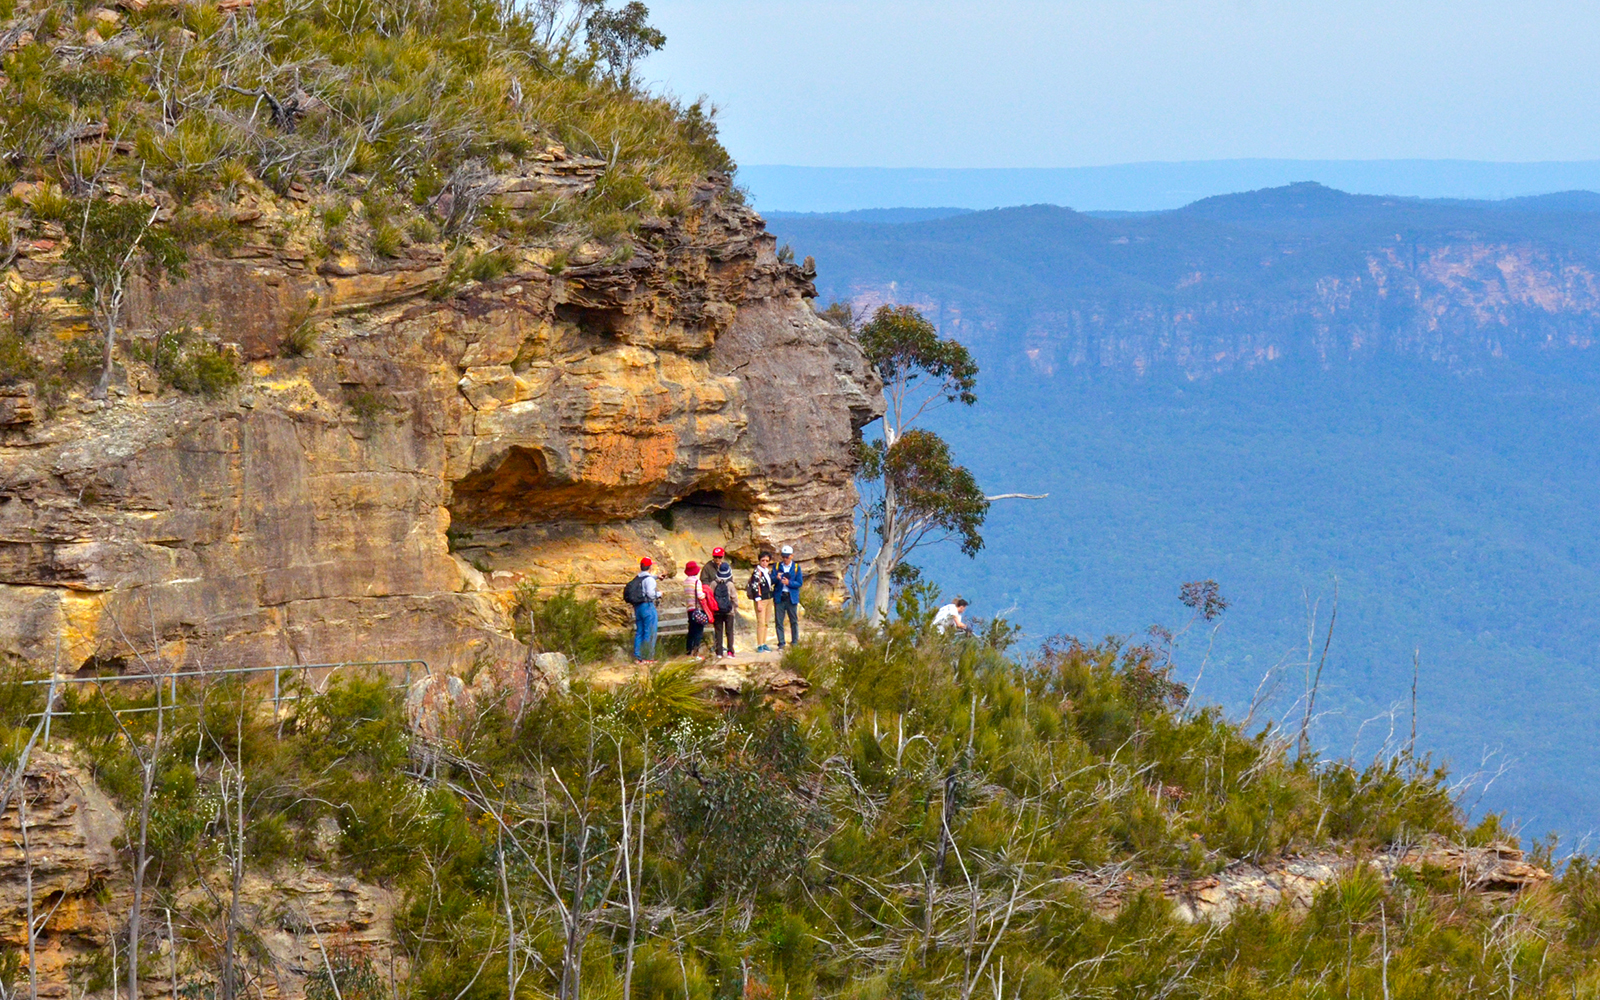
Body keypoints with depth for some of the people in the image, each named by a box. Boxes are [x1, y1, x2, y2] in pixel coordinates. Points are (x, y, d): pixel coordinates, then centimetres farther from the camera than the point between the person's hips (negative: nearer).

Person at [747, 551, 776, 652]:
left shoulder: (768, 571, 12)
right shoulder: (757, 572, -11)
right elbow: (755, 587, -16)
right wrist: (758, 603, -18)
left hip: (769, 599, 8)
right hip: (761, 600, -8)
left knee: (766, 623, 11)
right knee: (761, 622, -8)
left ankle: (764, 644, 17)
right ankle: (760, 646, -5)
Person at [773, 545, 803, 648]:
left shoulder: (796, 567, 4)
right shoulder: (777, 566, 9)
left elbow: (799, 583, 0)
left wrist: (789, 583, -16)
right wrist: (777, 578, -18)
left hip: (792, 597, -1)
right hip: (779, 597, 1)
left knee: (794, 621, 3)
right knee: (779, 621, -2)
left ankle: (795, 642, 12)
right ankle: (781, 643, 3)